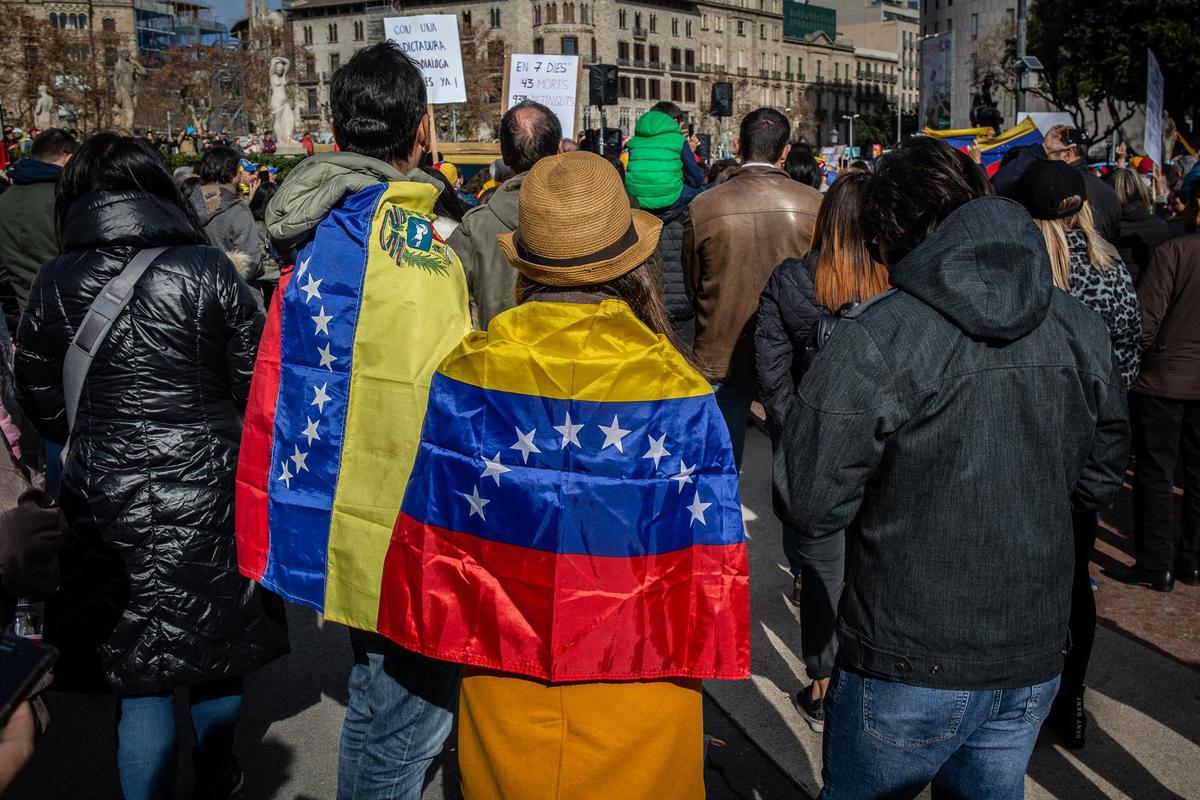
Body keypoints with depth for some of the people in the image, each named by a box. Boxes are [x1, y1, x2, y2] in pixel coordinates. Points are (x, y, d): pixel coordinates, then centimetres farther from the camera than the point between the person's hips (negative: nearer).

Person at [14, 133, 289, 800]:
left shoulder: (55, 284, -2)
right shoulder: (208, 269, -9)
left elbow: (42, 403, 5)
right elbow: (256, 382, -6)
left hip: (107, 496, 1)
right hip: (208, 491, 0)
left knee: (141, 680, 10)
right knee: (215, 651, 20)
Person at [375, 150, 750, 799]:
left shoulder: (468, 373, -11)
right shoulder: (678, 391, -16)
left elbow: (432, 541, -4)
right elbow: (707, 558, -9)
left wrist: (446, 638, 10)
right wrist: (694, 659, 6)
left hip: (503, 676, 2)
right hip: (637, 691, -1)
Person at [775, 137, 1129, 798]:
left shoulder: (874, 339, -20)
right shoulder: (1079, 328, -2)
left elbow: (809, 506, -16)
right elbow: (1099, 479, 9)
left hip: (910, 670, -5)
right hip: (1035, 664, 5)